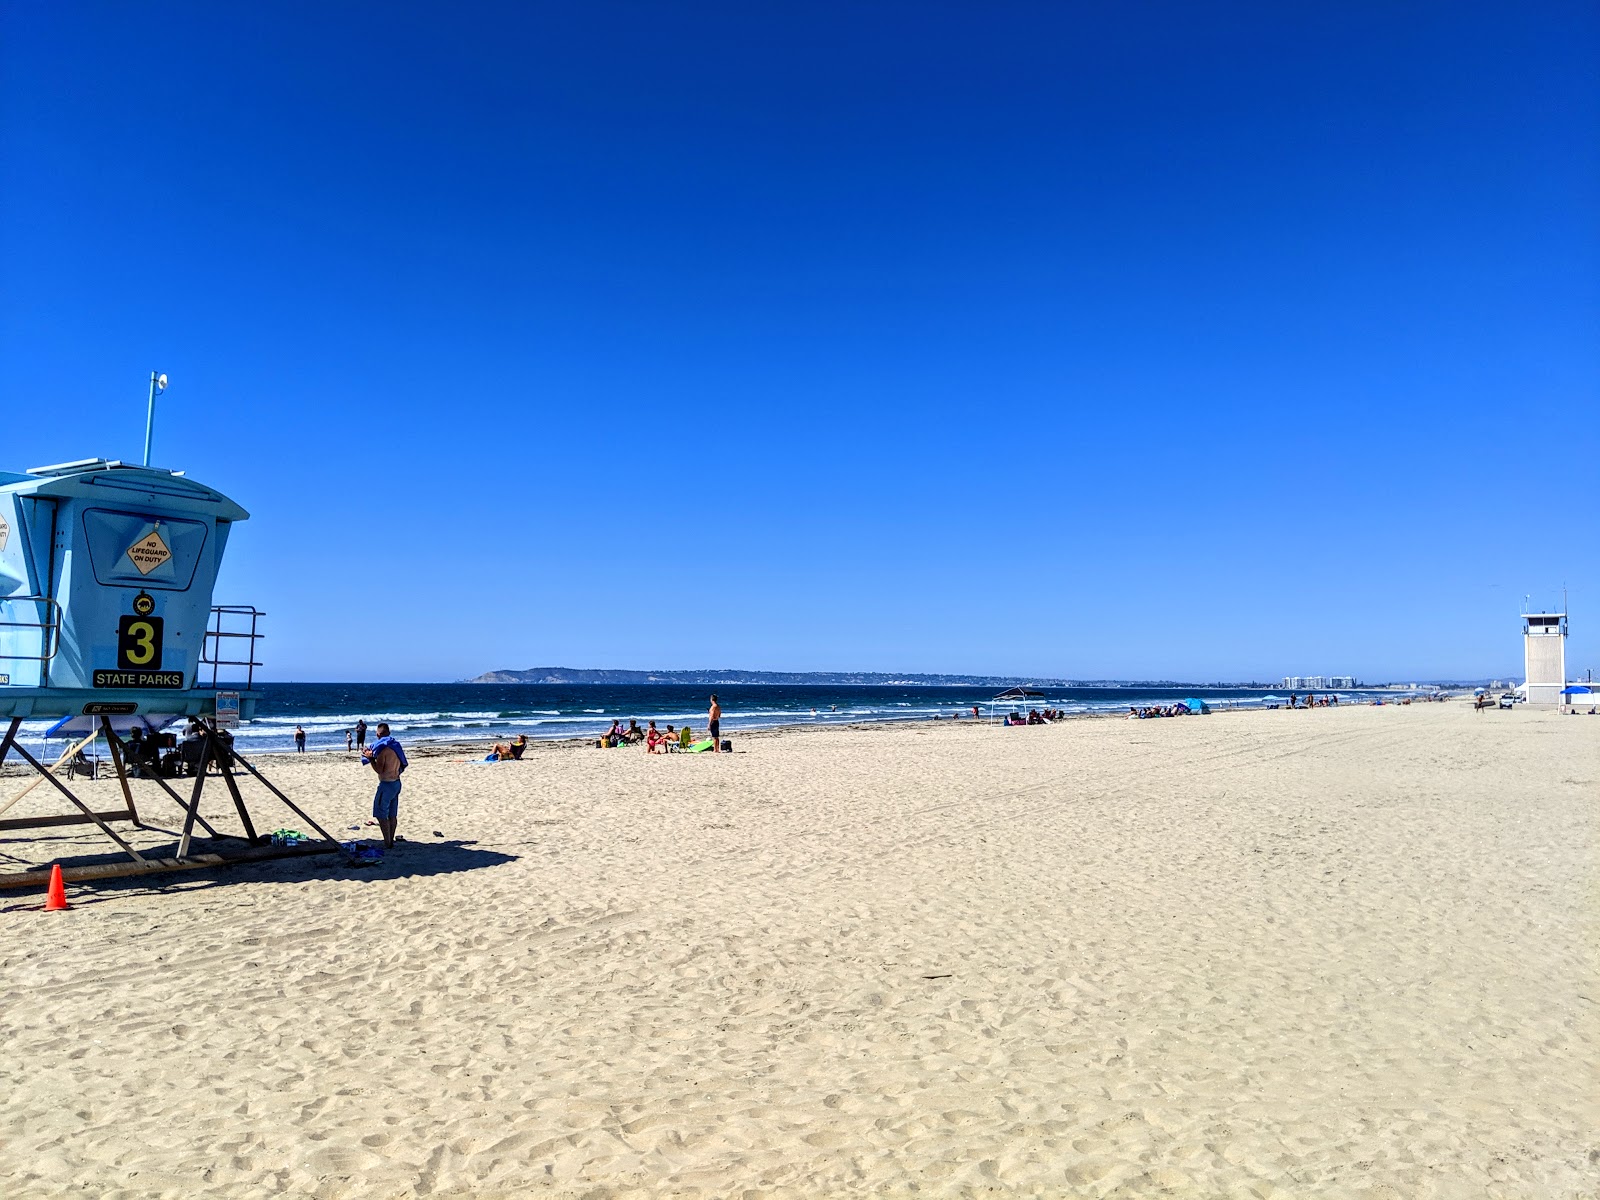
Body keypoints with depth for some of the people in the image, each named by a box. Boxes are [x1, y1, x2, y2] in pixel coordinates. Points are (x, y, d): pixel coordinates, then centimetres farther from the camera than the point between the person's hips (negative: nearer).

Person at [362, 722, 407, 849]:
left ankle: (387, 844, 0)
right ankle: (391, 841, 19)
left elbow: (379, 770, -19)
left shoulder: (383, 748, -18)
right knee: (392, 815, 14)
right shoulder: (396, 746, 8)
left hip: (386, 784, -8)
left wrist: (370, 758, -8)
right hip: (397, 782, 8)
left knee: (381, 815, 0)